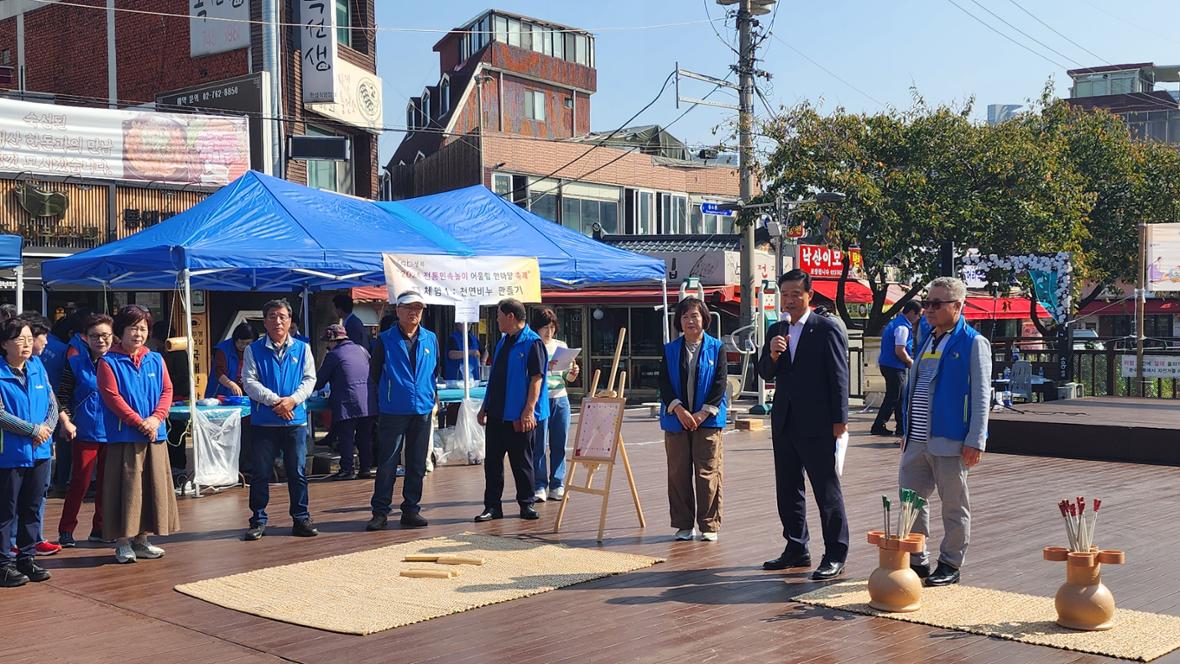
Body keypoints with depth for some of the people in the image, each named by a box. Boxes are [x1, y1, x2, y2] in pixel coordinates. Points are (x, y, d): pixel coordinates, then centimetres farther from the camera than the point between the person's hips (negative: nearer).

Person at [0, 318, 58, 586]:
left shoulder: (38, 368, 7)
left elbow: (53, 404, 10)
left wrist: (47, 427, -9)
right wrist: (33, 430, -14)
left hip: (40, 452, 6)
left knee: (33, 509, 13)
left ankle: (27, 558, 24)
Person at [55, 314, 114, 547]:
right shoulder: (76, 364, 1)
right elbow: (61, 396, 2)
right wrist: (66, 422, -9)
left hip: (112, 432, 2)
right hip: (85, 432, -2)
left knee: (107, 482, 9)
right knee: (80, 482, -1)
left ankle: (100, 528, 21)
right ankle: (66, 530, 9)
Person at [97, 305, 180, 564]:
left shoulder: (156, 360, 11)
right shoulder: (109, 362, -4)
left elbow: (167, 391, 7)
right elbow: (112, 397, -11)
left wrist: (156, 418, -10)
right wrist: (139, 422, -16)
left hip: (156, 436, 5)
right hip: (124, 436, -5)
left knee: (154, 486, 8)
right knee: (127, 488, -3)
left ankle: (141, 538, 19)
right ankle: (122, 542, 6)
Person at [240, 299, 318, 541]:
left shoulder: (302, 348, 7)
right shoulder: (254, 350, 2)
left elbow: (310, 379, 3)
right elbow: (249, 382, -5)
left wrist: (293, 399, -15)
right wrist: (275, 400, -16)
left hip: (295, 420, 1)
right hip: (263, 421, -1)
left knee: (297, 472, 6)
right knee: (260, 473, 3)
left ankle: (301, 519, 14)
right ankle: (258, 521, 12)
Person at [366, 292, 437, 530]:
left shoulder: (431, 339, 8)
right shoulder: (385, 340, -2)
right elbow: (374, 373, 5)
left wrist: (432, 397, 12)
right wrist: (389, 394, 9)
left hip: (423, 411, 3)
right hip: (393, 412, -3)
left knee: (417, 464, 9)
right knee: (387, 463, -2)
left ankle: (411, 510, 18)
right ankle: (380, 511, 5)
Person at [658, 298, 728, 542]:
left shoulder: (716, 348, 3)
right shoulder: (670, 350, 8)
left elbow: (720, 383, -3)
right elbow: (664, 383, 1)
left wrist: (703, 413, -11)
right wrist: (678, 409, -13)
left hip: (708, 419, -2)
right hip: (676, 419, 2)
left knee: (707, 472, -2)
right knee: (678, 473, 4)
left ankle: (709, 525, 8)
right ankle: (683, 525, 14)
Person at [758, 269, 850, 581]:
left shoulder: (827, 329, -6)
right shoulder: (776, 330, 12)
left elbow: (839, 376, -8)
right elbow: (765, 374, 12)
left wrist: (839, 419, -12)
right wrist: (772, 355, -10)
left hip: (817, 424, -7)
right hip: (784, 423, 7)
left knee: (827, 490, -2)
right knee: (788, 490, 13)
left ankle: (835, 556, 4)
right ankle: (796, 549, 25)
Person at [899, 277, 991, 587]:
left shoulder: (973, 343, -6)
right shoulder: (927, 340, 16)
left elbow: (981, 395, -10)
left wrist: (975, 440, -15)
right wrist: (907, 431, 19)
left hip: (950, 441, -7)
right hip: (916, 441, 7)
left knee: (954, 506, 5)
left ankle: (950, 565, 15)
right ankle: (917, 560, 21)